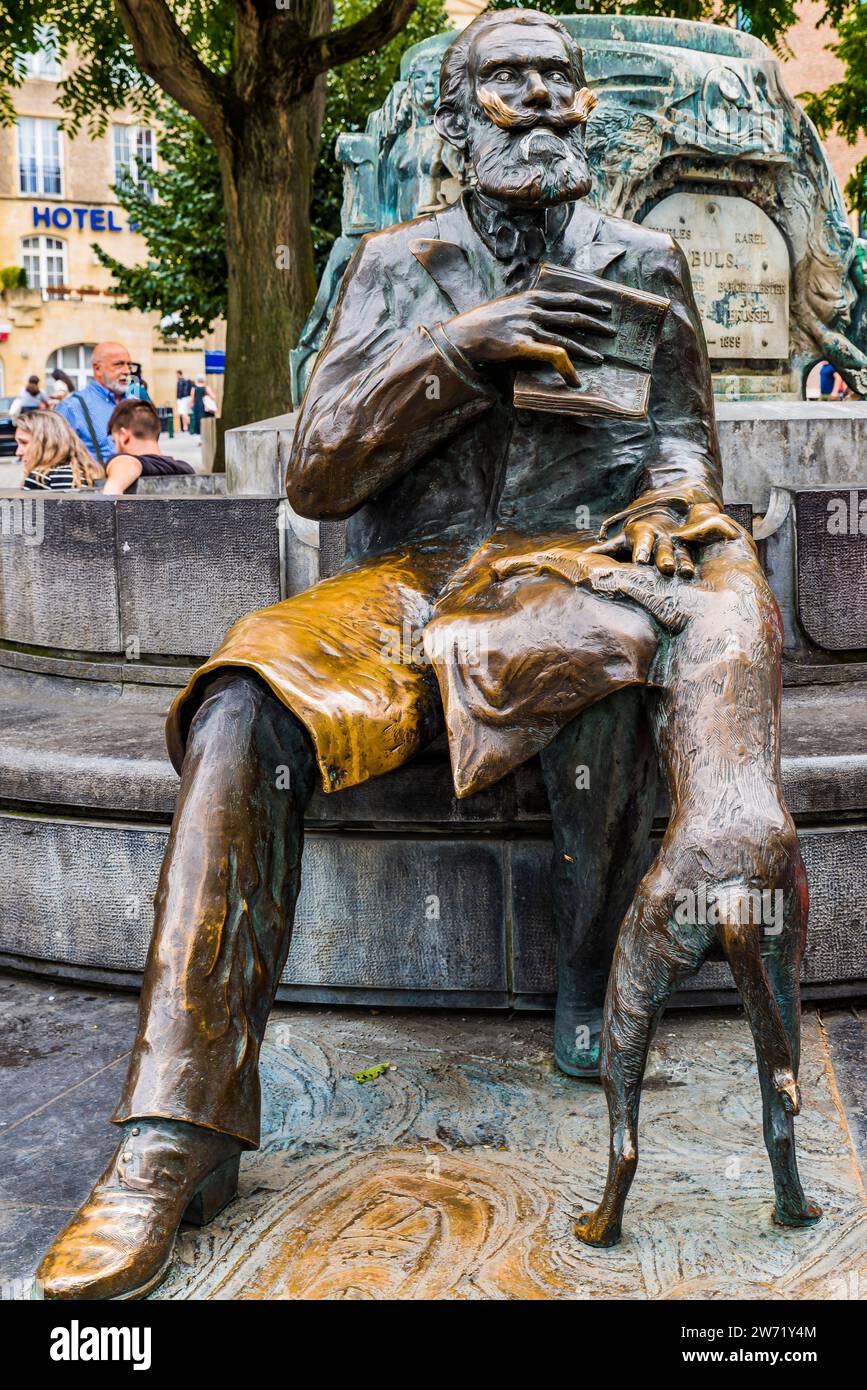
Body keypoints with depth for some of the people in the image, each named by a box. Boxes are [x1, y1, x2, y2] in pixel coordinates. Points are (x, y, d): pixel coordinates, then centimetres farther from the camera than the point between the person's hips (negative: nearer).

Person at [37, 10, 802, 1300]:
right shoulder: (402, 263, 12)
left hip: (571, 573, 0)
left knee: (607, 658, -39)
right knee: (246, 707, -30)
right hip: (410, 577, 1)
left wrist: (667, 506, -13)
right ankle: (177, 1134, -31)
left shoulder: (641, 262, 14)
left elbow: (681, 445, 13)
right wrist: (462, 345, -12)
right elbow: (316, 474, 1)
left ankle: (595, 1000, -15)